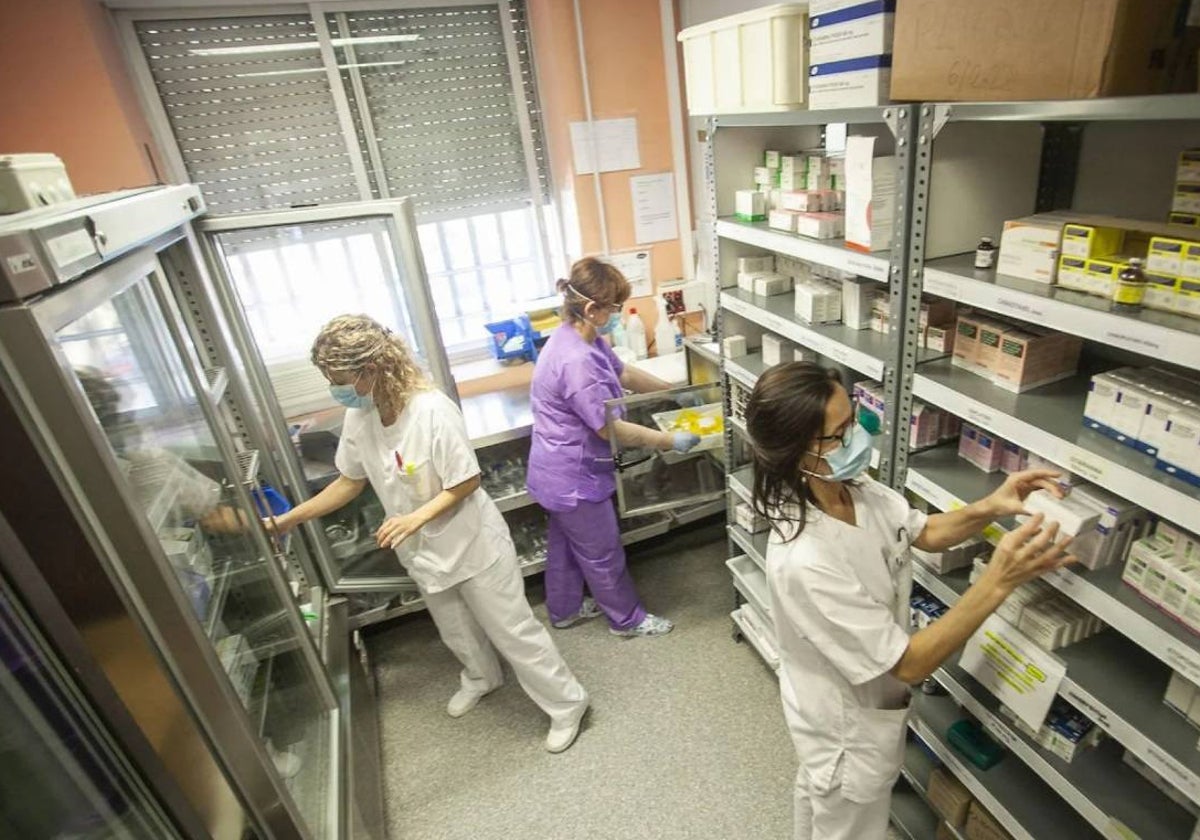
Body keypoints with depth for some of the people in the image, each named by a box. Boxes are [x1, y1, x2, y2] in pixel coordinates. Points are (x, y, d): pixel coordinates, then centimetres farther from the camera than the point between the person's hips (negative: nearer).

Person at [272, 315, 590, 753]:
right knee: (455, 631, 28)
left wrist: (417, 517, -33)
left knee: (512, 630, 7)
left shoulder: (433, 411, -31)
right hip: (423, 551, 7)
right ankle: (481, 677, 58)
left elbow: (467, 482, -23)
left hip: (472, 543, -7)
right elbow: (349, 482, 4)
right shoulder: (358, 418, -9)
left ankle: (566, 704, 28)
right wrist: (287, 519, 3)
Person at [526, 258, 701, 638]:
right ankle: (628, 619, 33)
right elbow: (610, 428, -27)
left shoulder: (580, 339, 0)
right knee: (603, 552, 11)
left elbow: (624, 373, 14)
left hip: (560, 470, 10)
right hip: (573, 476, -10)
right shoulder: (577, 361, -32)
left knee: (565, 543, 25)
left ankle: (564, 609, 46)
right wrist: (671, 441, -17)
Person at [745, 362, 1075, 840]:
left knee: (817, 794, 34)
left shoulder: (854, 488, -17)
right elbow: (911, 663, -31)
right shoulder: (804, 563, -41)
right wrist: (999, 581, -35)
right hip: (850, 729, -7)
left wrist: (989, 508, -17)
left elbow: (926, 532, 2)